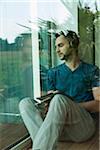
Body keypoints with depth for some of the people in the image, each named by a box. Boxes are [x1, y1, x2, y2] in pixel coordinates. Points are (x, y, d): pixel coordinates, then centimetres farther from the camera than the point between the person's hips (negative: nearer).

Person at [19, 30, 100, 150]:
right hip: (60, 126, 4)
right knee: (25, 103, -16)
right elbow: (51, 97, 13)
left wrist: (70, 105, -14)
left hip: (84, 124, -4)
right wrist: (48, 104, -12)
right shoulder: (53, 73, 18)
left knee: (59, 99, -32)